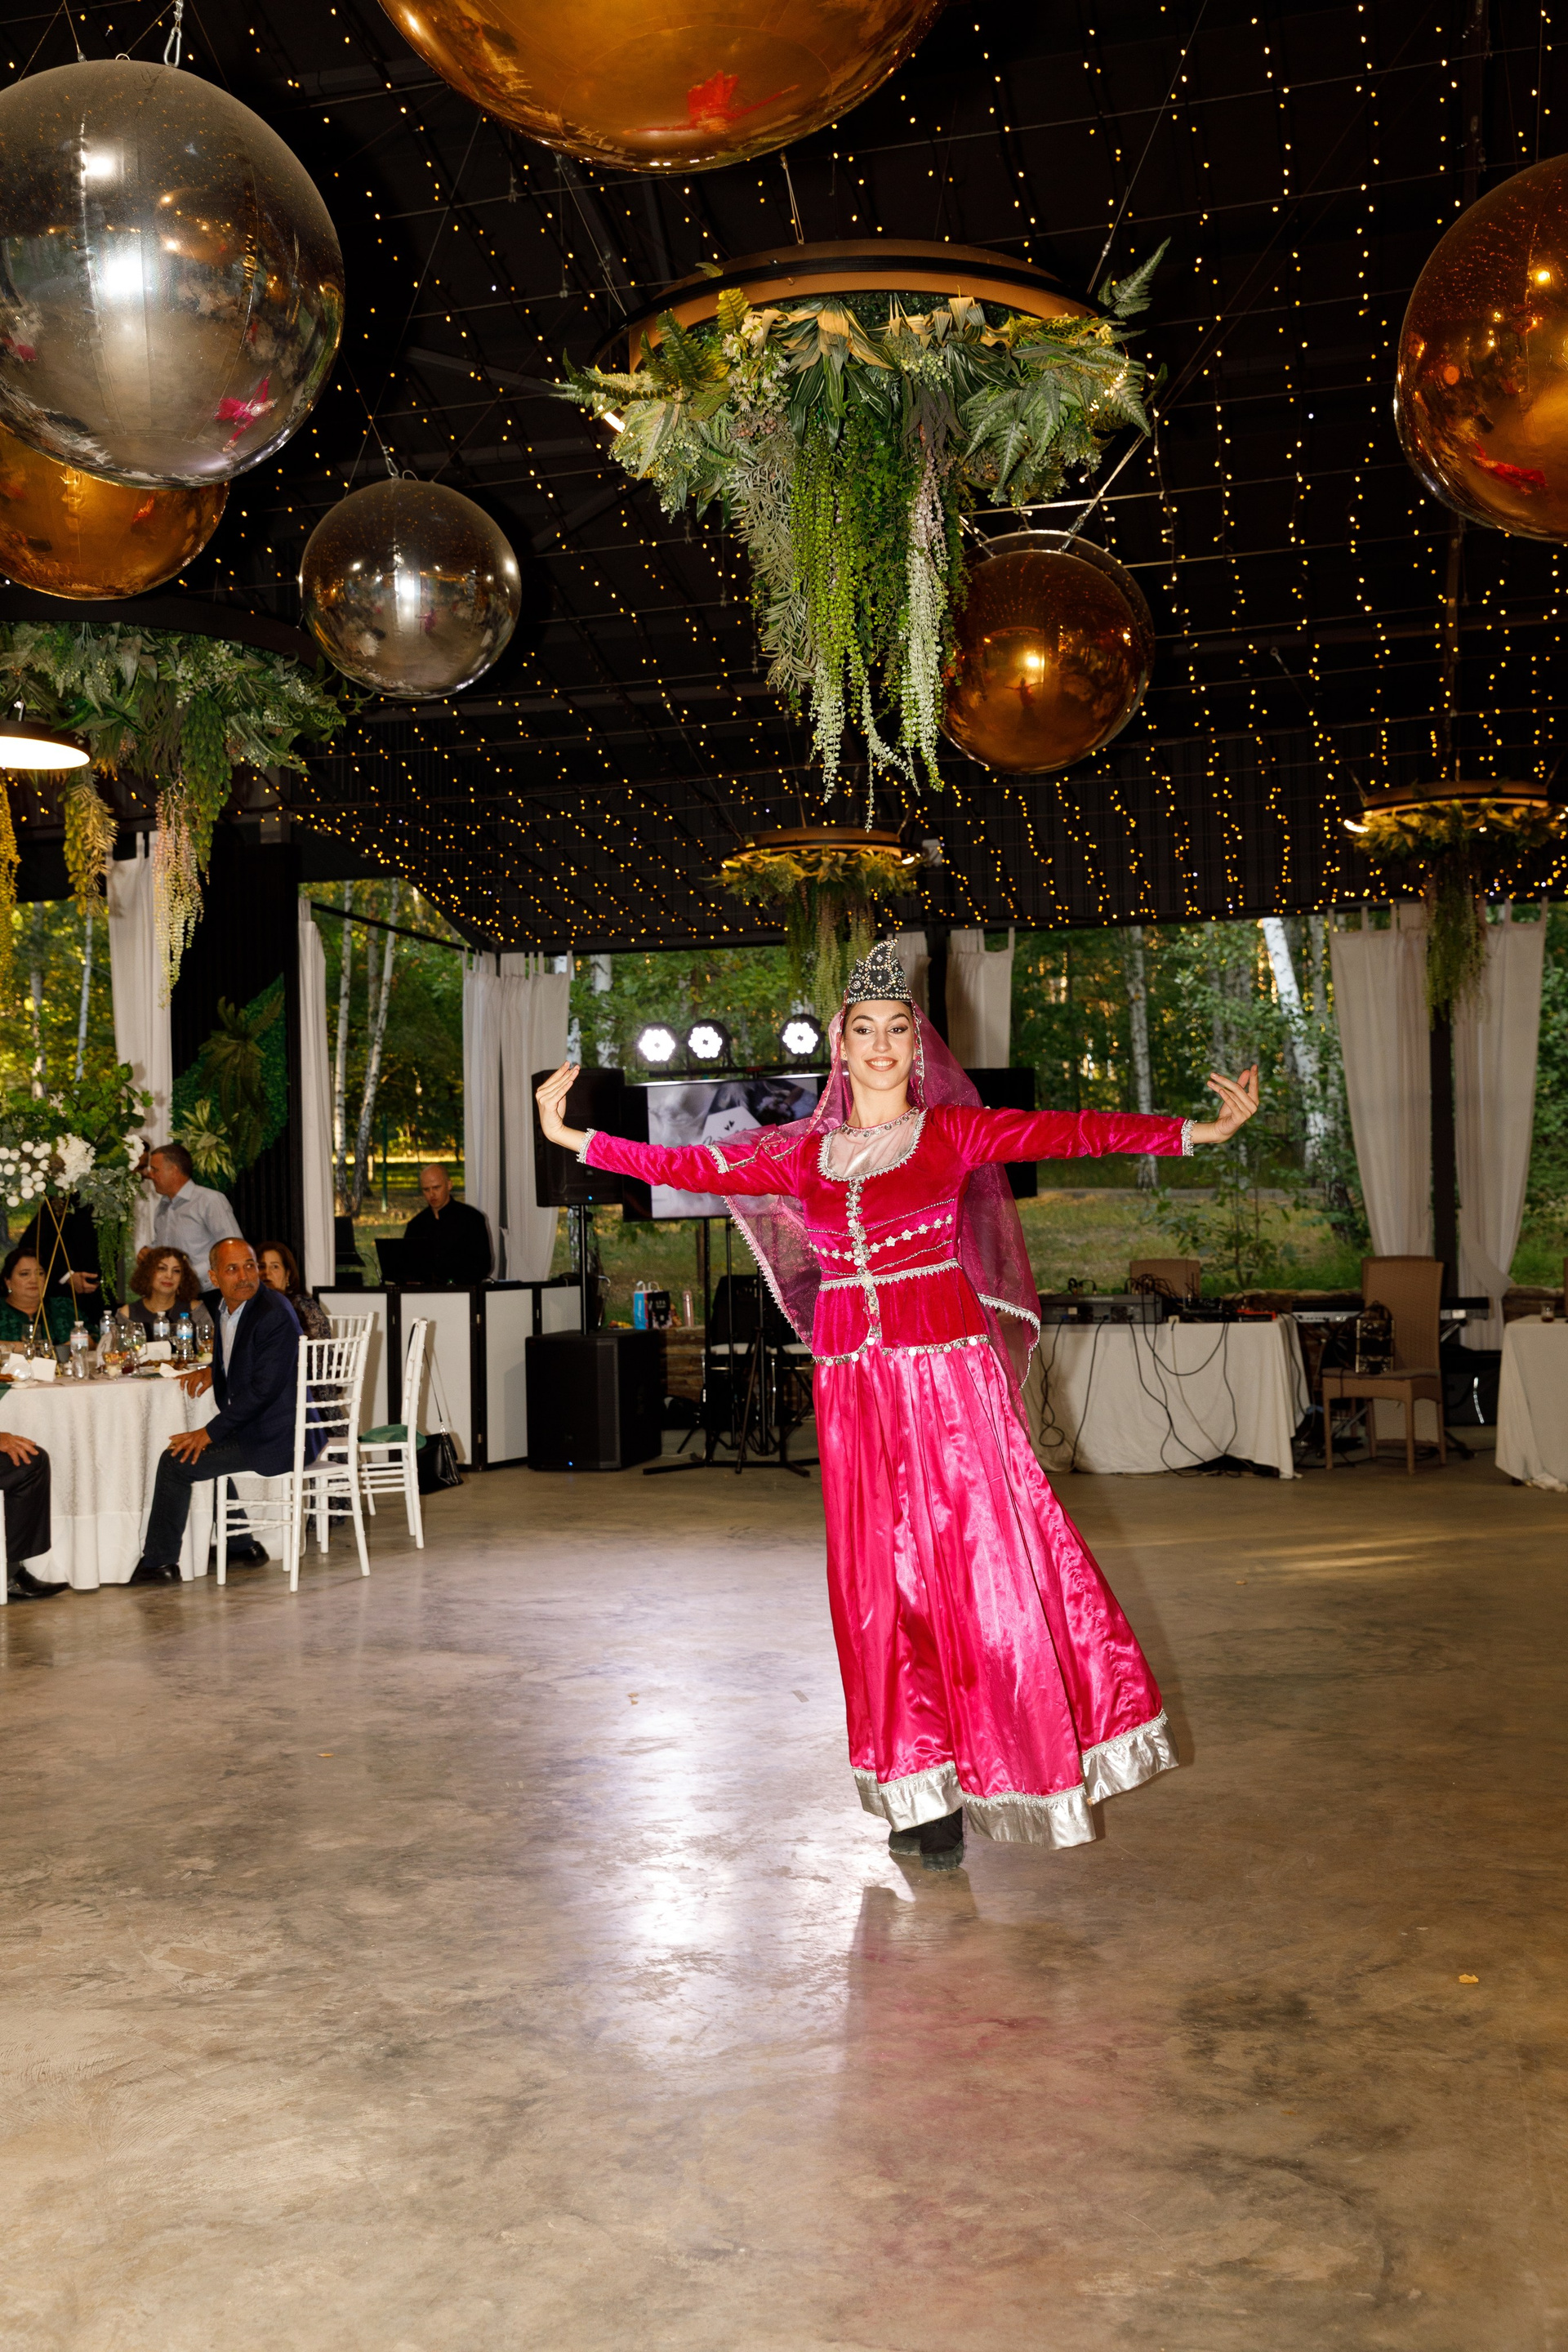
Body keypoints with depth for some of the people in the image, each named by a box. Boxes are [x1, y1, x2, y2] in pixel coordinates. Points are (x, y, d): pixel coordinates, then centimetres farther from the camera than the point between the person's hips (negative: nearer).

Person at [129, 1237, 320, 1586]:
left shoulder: (274, 1314, -21)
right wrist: (213, 1372, 5)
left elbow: (263, 1389, -25)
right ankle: (240, 1545, 32)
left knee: (176, 1462, -9)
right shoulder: (223, 1305, 8)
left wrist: (209, 1433, -20)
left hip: (275, 1437, -10)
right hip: (252, 1426, 10)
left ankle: (158, 1564, 5)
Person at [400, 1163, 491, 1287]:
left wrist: (452, 1284, -14)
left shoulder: (472, 1218, 5)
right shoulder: (415, 1224, 18)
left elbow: (483, 1265, 0)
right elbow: (406, 1265, 21)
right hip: (423, 1290, 3)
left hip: (462, 1289, -3)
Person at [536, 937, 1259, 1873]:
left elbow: (1069, 1131, -6)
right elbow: (690, 1165, 12)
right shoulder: (802, 1152, 11)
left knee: (982, 1563, -6)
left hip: (948, 1376, -3)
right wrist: (571, 1136, 11)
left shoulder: (952, 1131, 3)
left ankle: (978, 1780, 7)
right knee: (883, 1579, 5)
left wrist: (1199, 1130, -15)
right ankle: (925, 1793, 15)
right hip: (854, 1387, 3)